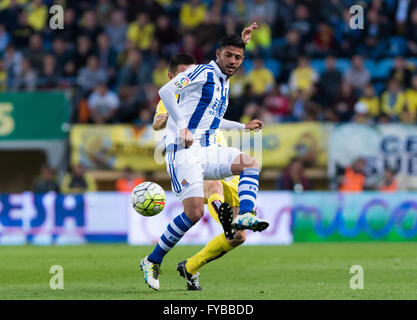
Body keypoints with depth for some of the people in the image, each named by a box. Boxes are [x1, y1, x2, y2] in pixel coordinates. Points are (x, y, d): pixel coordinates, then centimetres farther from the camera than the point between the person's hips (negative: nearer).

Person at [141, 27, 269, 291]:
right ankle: (153, 261, -3)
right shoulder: (203, 73, -7)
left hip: (208, 150, 8)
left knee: (251, 163, -10)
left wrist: (244, 127, 36)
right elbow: (166, 91, -21)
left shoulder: (224, 83, 20)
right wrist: (183, 127, -27)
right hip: (183, 151, -8)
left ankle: (245, 215, -28)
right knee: (194, 212, -17)